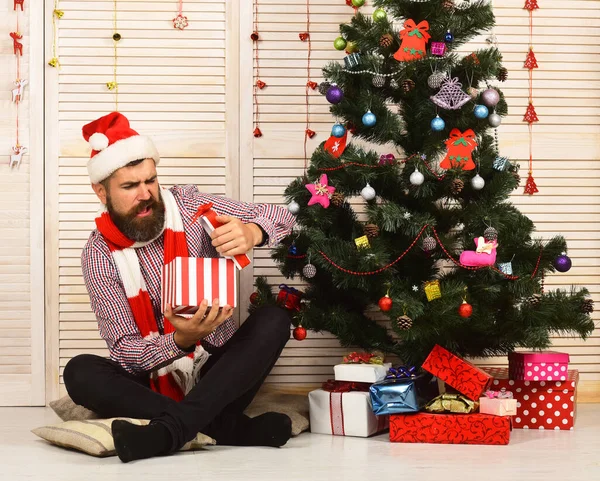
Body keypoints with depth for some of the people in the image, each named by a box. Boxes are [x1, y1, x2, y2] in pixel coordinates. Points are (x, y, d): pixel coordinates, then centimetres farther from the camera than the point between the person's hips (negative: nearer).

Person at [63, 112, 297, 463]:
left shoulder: (187, 207, -5)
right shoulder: (99, 255, -8)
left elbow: (282, 217, -6)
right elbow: (124, 351, -13)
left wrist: (250, 232, -32)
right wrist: (181, 341, -35)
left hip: (217, 375, 1)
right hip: (154, 385, -1)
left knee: (274, 320, -24)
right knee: (80, 373, -27)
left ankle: (168, 430, -39)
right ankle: (230, 427, -34)